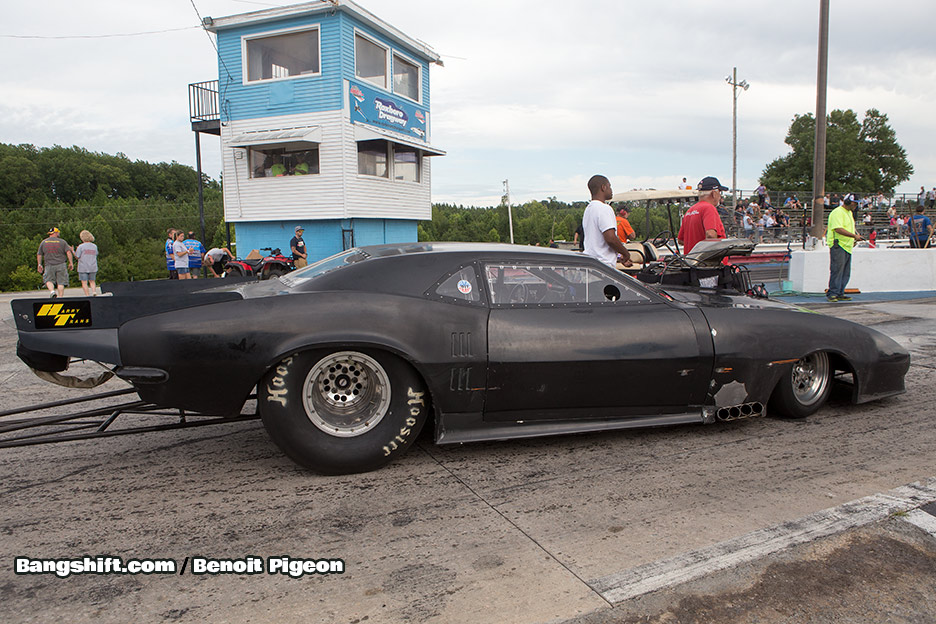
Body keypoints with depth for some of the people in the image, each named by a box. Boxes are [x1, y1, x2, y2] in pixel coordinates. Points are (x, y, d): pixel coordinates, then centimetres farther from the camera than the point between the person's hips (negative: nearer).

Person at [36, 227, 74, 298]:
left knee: (49, 280, 12)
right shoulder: (62, 242, 0)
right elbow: (69, 252, -8)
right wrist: (71, 263, -3)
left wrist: (39, 264, 21)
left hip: (49, 266, 1)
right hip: (61, 265, -1)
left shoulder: (43, 242, 7)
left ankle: (52, 291, -13)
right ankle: (60, 297, -1)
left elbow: (39, 254, 11)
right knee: (61, 282, 2)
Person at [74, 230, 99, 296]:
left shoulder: (81, 246, -8)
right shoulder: (94, 246, 4)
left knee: (84, 283, 2)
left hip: (83, 268, -4)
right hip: (93, 268, 4)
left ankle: (87, 296, -4)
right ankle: (94, 291, -7)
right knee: (92, 281, 15)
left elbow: (77, 256, -7)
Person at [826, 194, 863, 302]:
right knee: (837, 270, -11)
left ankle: (840, 294, 14)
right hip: (838, 245, -10)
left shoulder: (850, 213, 21)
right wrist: (854, 236, -22)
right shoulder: (837, 213, -11)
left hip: (847, 246, 10)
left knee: (845, 273, 9)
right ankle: (832, 293, -7)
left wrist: (856, 237, 14)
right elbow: (838, 229, -22)